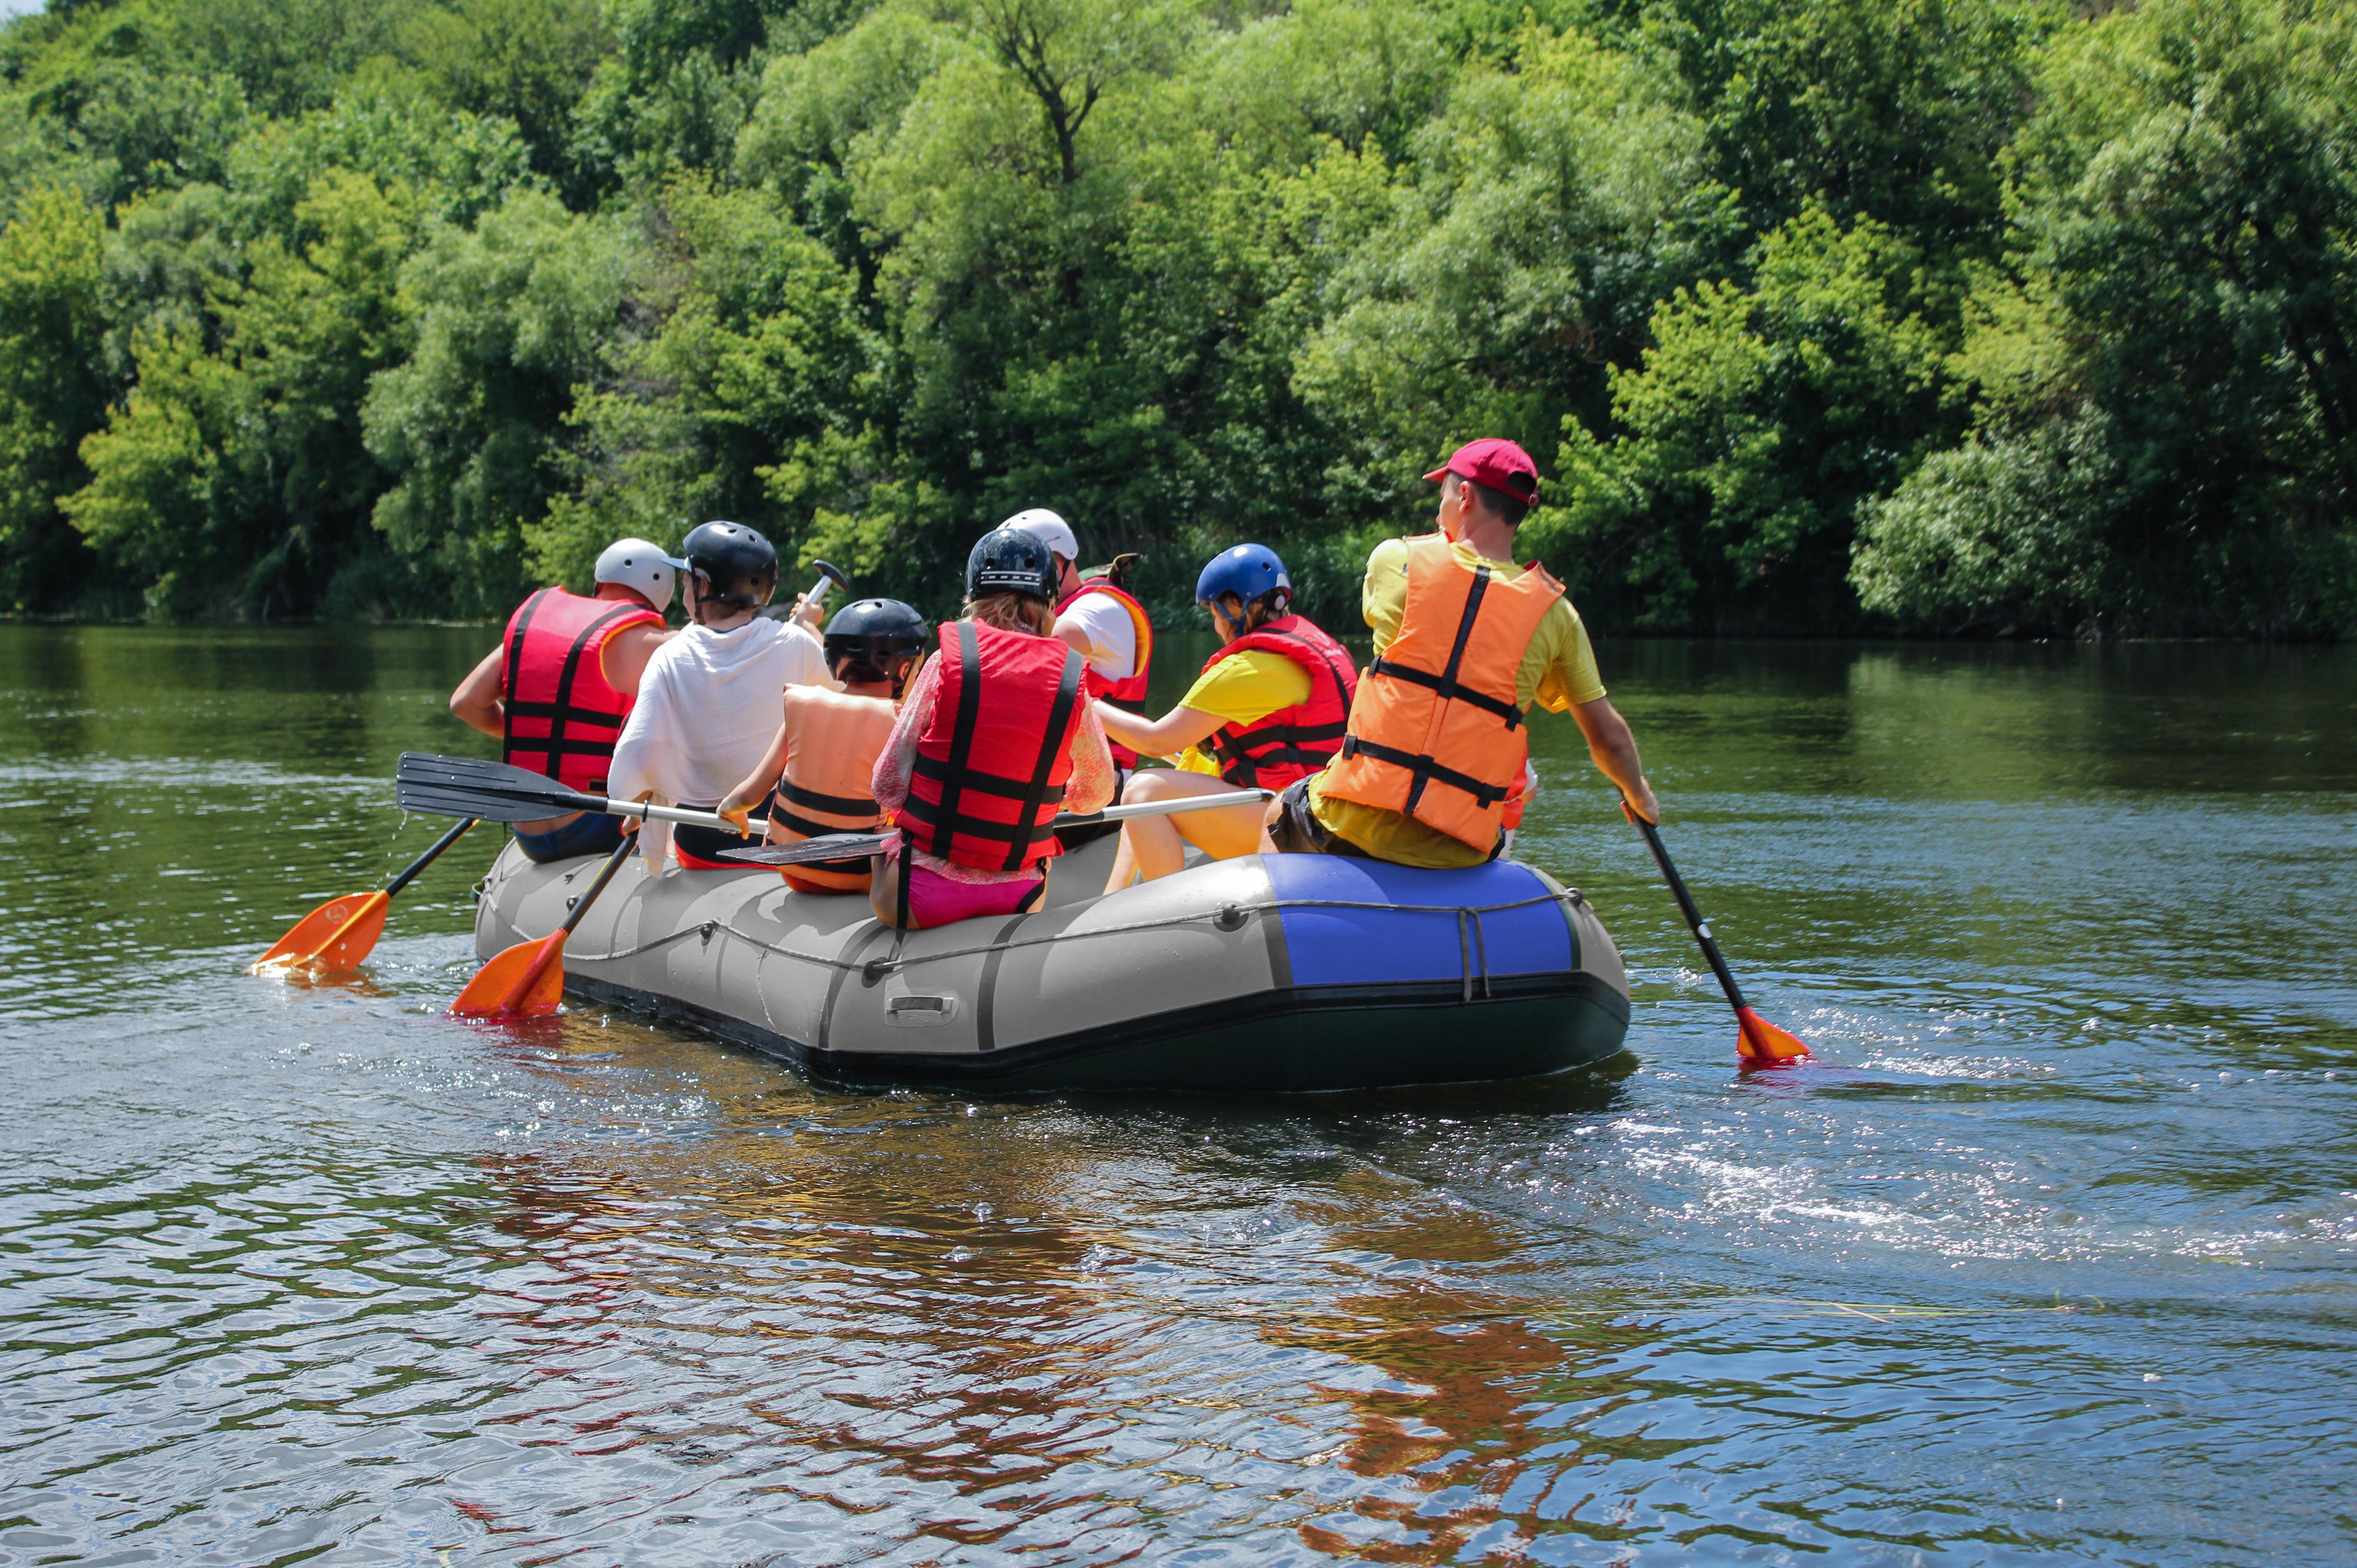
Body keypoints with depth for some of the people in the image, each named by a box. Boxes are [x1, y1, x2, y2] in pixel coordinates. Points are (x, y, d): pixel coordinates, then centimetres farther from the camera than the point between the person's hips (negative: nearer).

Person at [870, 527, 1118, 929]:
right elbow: (1097, 793, 13)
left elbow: (887, 788, -6)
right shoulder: (1072, 682, -1)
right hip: (1017, 898, 2)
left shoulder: (948, 662, -7)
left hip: (918, 898, -2)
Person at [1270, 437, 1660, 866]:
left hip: (1359, 824, -1)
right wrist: (1639, 795, 27)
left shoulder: (1395, 561, 0)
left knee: (1279, 814, 30)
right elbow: (1609, 738, 7)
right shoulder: (1553, 612, 2)